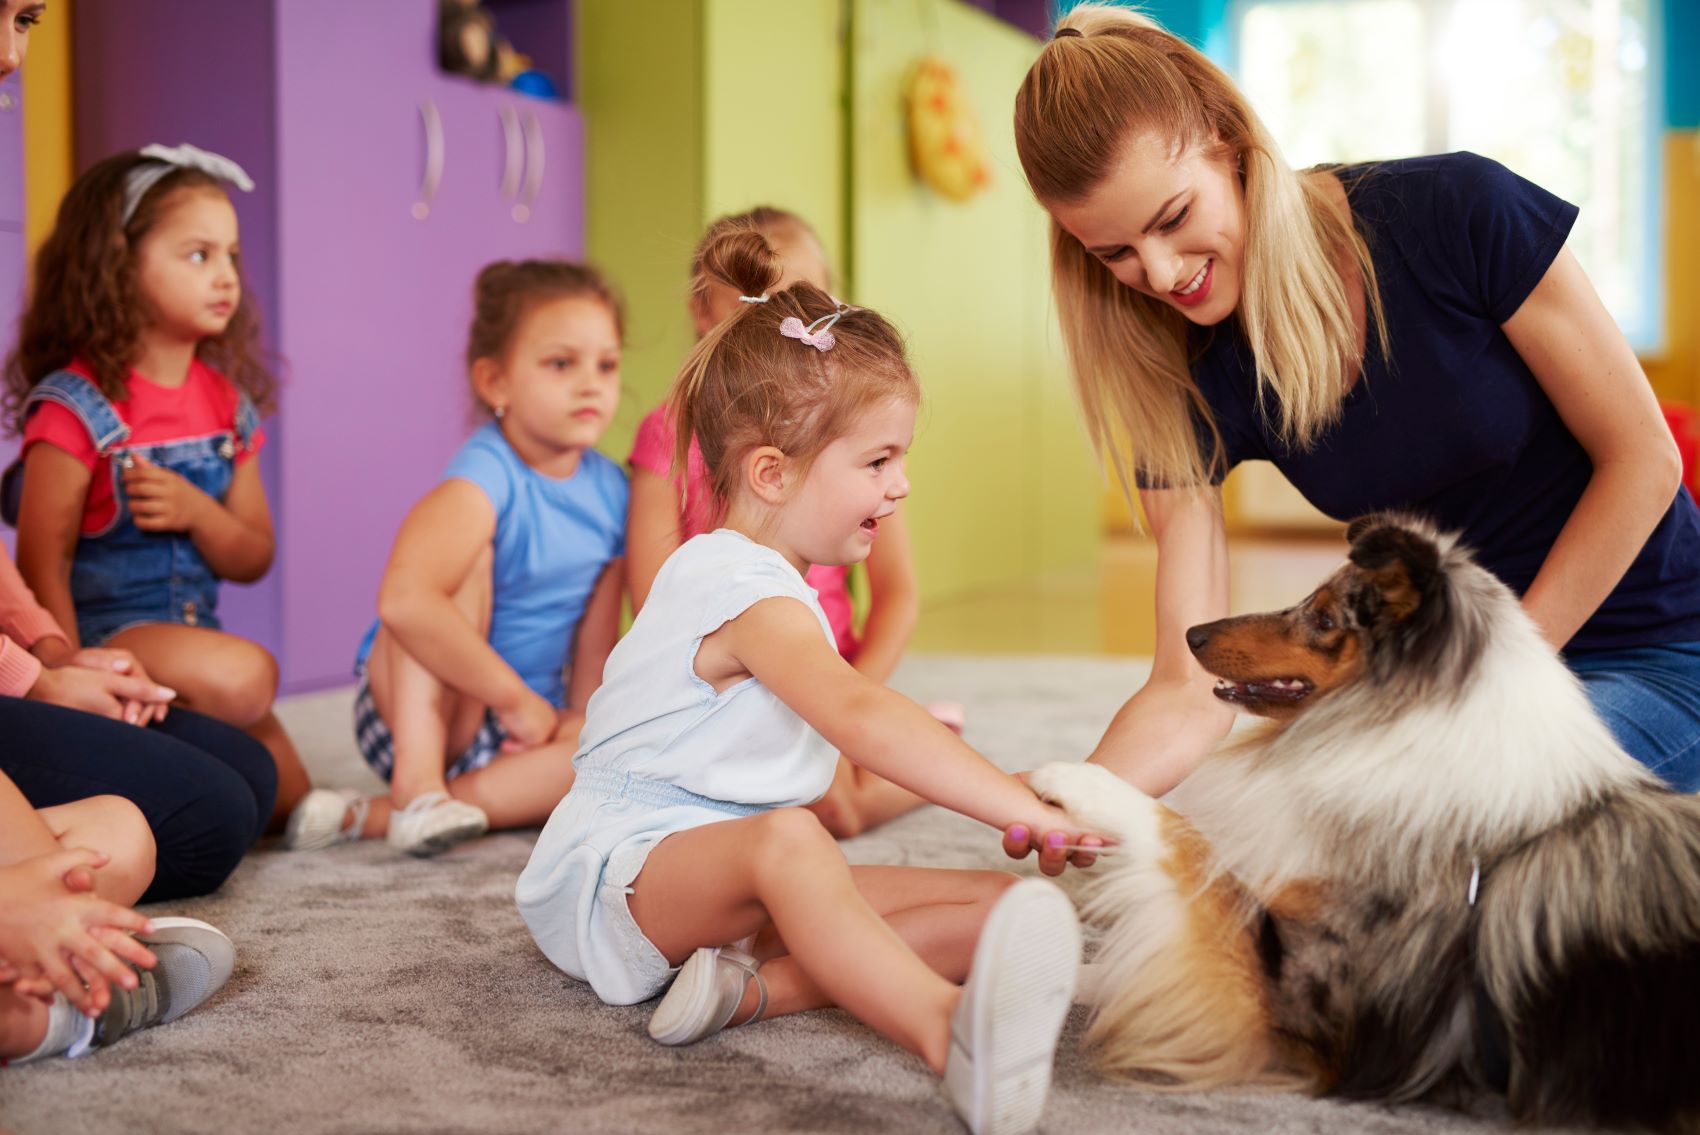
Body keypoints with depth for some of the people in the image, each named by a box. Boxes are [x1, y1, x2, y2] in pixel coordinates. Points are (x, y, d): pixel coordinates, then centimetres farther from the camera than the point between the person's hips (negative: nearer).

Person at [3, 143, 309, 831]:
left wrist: (195, 511, -12)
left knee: (292, 807, 0)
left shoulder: (227, 404, 8)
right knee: (243, 675, -34)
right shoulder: (76, 407, -12)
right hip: (101, 640, -7)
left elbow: (253, 559, 9)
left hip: (193, 638, 7)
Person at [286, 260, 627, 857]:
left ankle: (370, 816, -24)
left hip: (522, 724, 6)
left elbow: (596, 635, 6)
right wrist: (517, 696, -30)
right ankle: (418, 782, -29)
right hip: (411, 709, -6)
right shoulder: (486, 479, -23)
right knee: (468, 554, -26)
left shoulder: (611, 491, 0)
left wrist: (579, 732, -7)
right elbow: (402, 599, -40)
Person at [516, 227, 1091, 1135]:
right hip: (619, 867, -9)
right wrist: (1028, 812, -39)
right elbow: (860, 719, -36)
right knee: (786, 840, -44)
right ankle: (951, 1035, -65)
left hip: (736, 874, 9)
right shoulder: (751, 595, -20)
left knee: (999, 902, -9)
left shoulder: (768, 583, 15)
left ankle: (752, 985, -29)